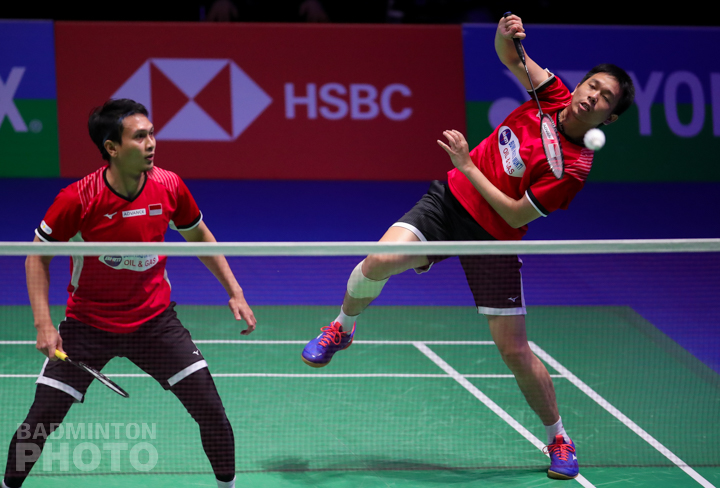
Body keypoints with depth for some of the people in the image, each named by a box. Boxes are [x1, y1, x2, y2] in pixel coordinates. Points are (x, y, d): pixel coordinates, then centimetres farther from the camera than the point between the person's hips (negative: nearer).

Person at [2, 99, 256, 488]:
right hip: (87, 324, -2)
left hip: (155, 321, 2)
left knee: (210, 410, -7)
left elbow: (199, 236, 8)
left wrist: (234, 292, 3)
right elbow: (38, 257, -7)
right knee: (40, 421, -4)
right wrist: (43, 324, -17)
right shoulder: (77, 200, -22)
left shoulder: (168, 186, -13)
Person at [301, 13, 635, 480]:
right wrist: (507, 33, -19)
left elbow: (517, 215, -18)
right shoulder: (553, 95, -6)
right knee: (380, 261, -22)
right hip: (449, 201, 3)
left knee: (515, 352, -2)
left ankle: (559, 439, 21)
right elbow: (509, 56, 6)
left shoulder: (575, 166, -18)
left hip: (492, 239, -3)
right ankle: (342, 329, 10)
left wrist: (468, 166, -17)